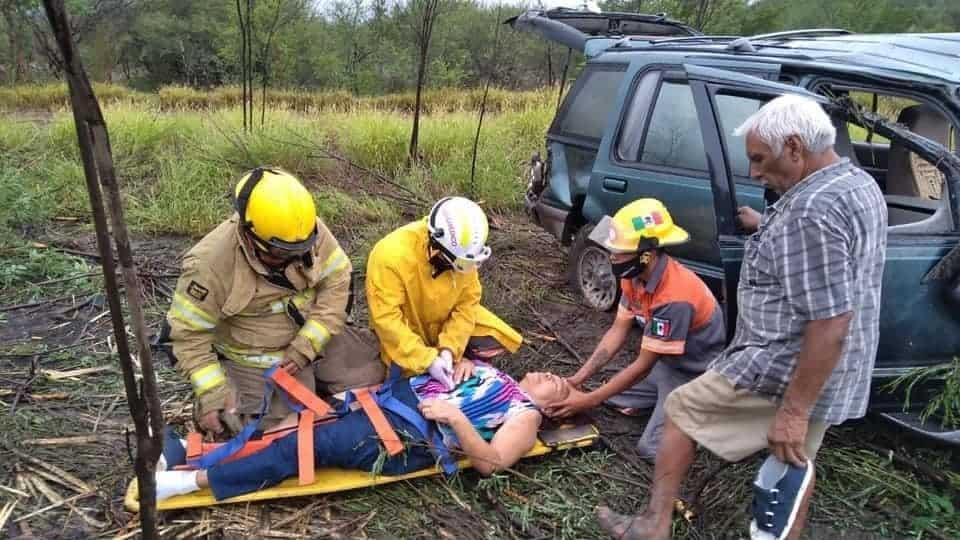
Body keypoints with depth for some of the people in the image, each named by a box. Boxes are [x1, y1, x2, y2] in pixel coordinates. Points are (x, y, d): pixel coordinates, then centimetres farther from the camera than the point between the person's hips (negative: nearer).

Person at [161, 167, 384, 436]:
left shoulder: (311, 230, -19)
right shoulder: (210, 263, -28)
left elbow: (336, 281, -13)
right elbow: (189, 333, -18)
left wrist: (306, 346, -20)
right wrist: (212, 393, -23)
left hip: (316, 337, 4)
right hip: (256, 358, -3)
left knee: (370, 374, 2)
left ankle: (313, 375, 25)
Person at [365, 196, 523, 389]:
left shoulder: (462, 251, -20)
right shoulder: (391, 256, -34)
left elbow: (467, 303, -13)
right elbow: (386, 319, -31)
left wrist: (449, 349, -25)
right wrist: (428, 360, -34)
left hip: (446, 321, 3)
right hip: (406, 331, -3)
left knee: (500, 339, -9)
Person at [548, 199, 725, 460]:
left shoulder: (674, 298, -34)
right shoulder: (635, 276, -8)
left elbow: (643, 365, -26)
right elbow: (618, 331, -2)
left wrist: (589, 400, -21)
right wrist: (577, 379, -8)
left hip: (695, 375, -8)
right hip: (665, 362, 8)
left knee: (651, 449, -16)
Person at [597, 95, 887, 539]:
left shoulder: (810, 211, -27)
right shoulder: (860, 185, 6)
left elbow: (830, 325, -29)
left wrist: (794, 411, -25)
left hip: (782, 371, -9)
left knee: (683, 410, 7)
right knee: (795, 460, 22)